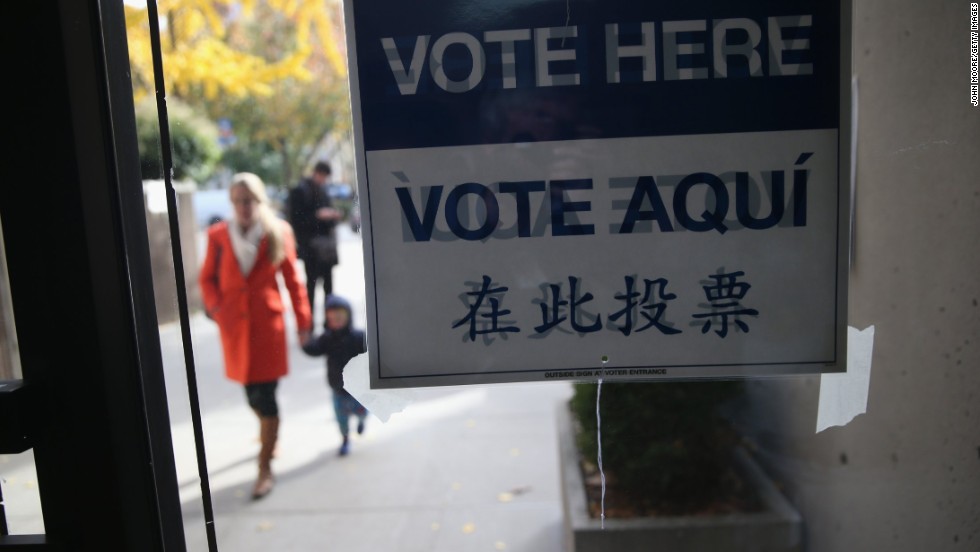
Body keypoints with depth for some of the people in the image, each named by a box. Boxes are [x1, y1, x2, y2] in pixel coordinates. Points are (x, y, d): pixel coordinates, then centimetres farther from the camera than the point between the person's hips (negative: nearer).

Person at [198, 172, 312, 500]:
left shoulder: (279, 232, -3)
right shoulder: (218, 235, -1)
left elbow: (292, 279, 1)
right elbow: (207, 277, 9)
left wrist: (303, 320, 2)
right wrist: (215, 307, -7)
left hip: (269, 323, -2)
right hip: (234, 326, 2)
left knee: (265, 396, -2)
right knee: (253, 395, 15)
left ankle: (265, 469, 11)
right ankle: (269, 437, 46)